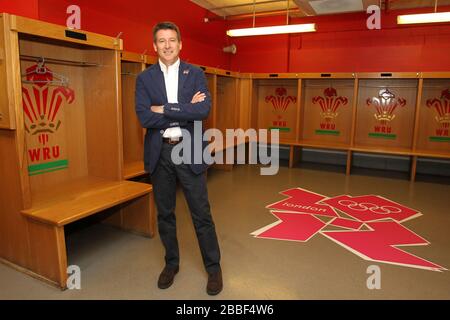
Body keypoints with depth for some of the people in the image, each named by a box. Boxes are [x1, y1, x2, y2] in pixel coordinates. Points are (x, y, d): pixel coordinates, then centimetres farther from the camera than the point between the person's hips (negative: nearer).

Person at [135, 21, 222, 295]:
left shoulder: (196, 74, 2)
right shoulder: (145, 78, 4)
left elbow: (204, 110, -14)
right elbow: (145, 118, -10)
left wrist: (165, 109, -14)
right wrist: (185, 110, -13)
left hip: (189, 151, -2)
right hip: (159, 153, 2)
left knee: (201, 213, 5)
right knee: (165, 213, 14)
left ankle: (214, 267, 24)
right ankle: (172, 263, 35)